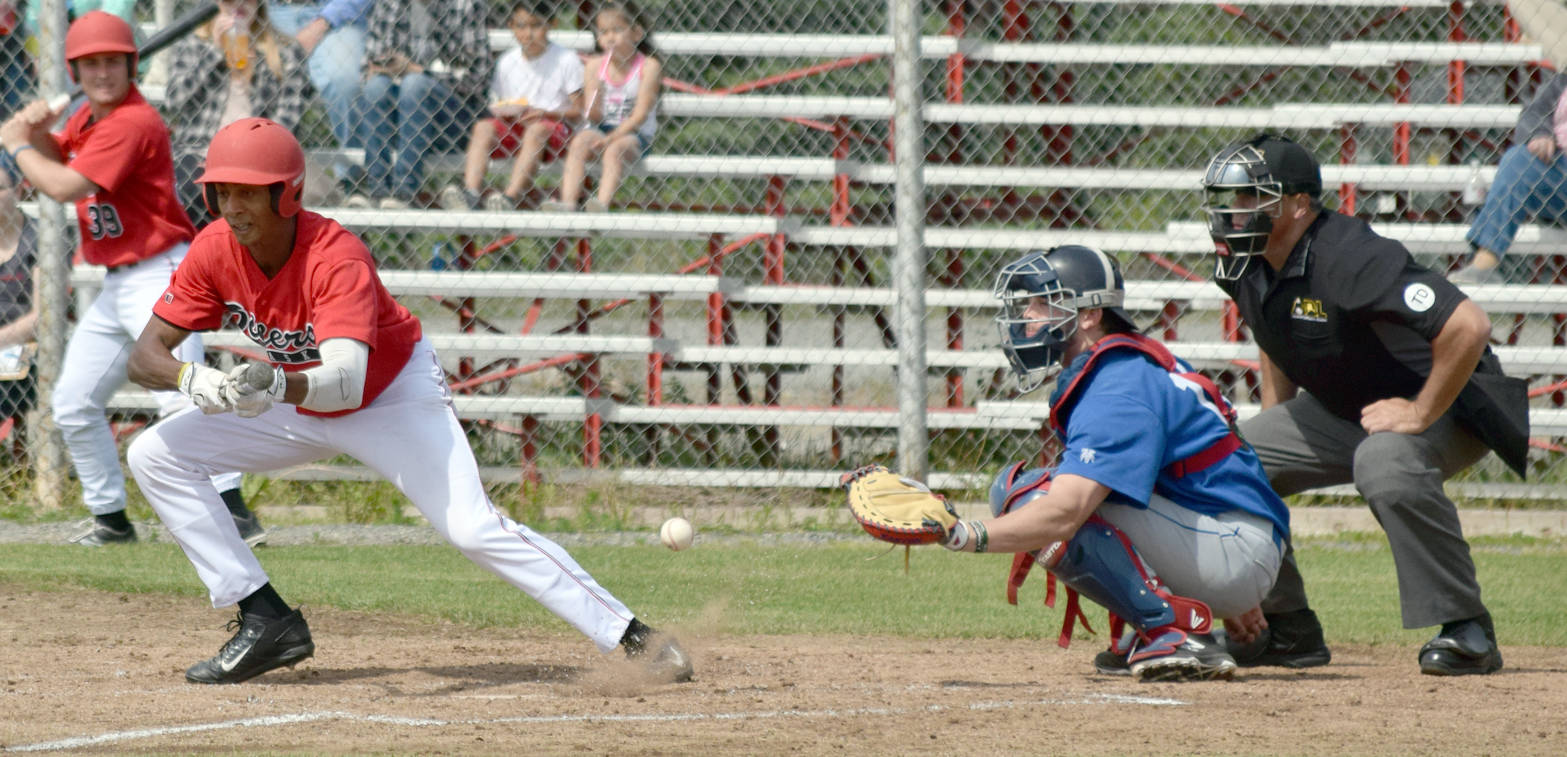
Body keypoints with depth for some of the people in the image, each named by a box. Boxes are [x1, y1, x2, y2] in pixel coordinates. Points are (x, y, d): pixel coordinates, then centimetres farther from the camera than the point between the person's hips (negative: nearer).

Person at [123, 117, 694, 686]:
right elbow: (144, 356, -20)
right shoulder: (214, 252, -18)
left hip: (393, 396, -6)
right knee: (155, 455, -7)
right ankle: (266, 621, -6)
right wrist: (190, 377, -43)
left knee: (472, 528, -22)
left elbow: (345, 382, -46)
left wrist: (277, 386, -67)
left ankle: (632, 637, -18)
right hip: (296, 405, 6)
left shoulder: (337, 259, -33)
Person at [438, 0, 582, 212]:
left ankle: (511, 196, -53)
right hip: (511, 125, 4)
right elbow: (496, 103, 15)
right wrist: (502, 111, -9)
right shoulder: (506, 62, 13)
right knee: (483, 126, -25)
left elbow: (579, 111, -4)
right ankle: (471, 192, -44)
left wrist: (547, 113, -19)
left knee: (537, 130, -37)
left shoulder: (566, 60, 0)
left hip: (553, 126, -4)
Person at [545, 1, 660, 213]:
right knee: (580, 141, -27)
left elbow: (640, 115, -11)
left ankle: (603, 202, -51)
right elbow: (594, 117, 0)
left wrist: (611, 138, -23)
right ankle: (567, 203, -40)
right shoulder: (595, 66, 4)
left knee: (615, 148, -34)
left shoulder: (648, 66, -5)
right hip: (601, 130, 3)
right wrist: (597, 93, -21)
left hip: (635, 134, -3)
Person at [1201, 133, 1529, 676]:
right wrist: (1276, 426, 13)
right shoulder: (1249, 267, -5)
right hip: (1342, 411, 9)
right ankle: (1286, 629, 13)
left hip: (1447, 407, -9)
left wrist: (1421, 414, -31)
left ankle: (1465, 630, -28)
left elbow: (1468, 326, -39)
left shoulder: (1348, 258, -32)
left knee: (1384, 462, -40)